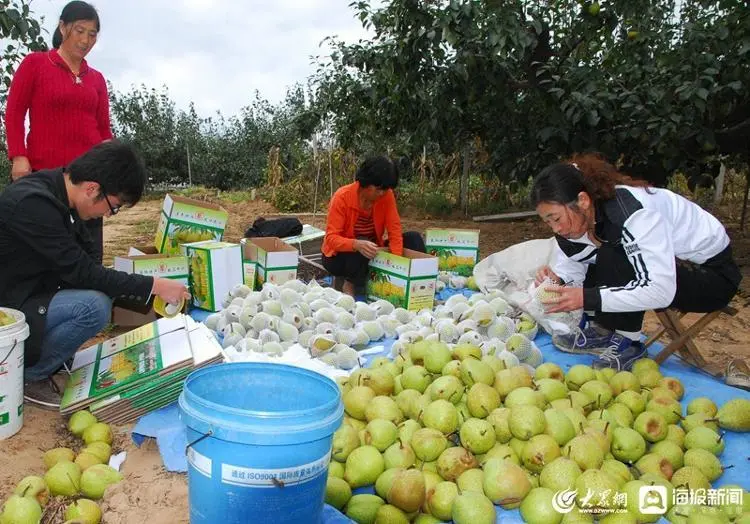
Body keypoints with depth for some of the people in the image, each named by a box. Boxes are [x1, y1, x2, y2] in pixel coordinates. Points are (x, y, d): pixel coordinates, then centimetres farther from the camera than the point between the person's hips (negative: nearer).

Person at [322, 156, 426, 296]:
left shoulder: (387, 195, -12)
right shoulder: (342, 197, -23)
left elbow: (395, 231, -15)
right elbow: (332, 238, -26)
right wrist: (357, 244, -46)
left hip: (372, 254, 4)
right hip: (340, 256, -4)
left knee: (413, 238, -11)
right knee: (361, 247, -37)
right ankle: (349, 285, -12)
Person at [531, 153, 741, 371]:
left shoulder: (632, 212, -34)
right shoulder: (586, 214, -10)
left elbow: (660, 290, -39)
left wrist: (586, 298, -41)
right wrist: (559, 279, -27)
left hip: (714, 273, -8)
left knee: (613, 258, -33)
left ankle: (627, 343, -17)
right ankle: (599, 331, -3)